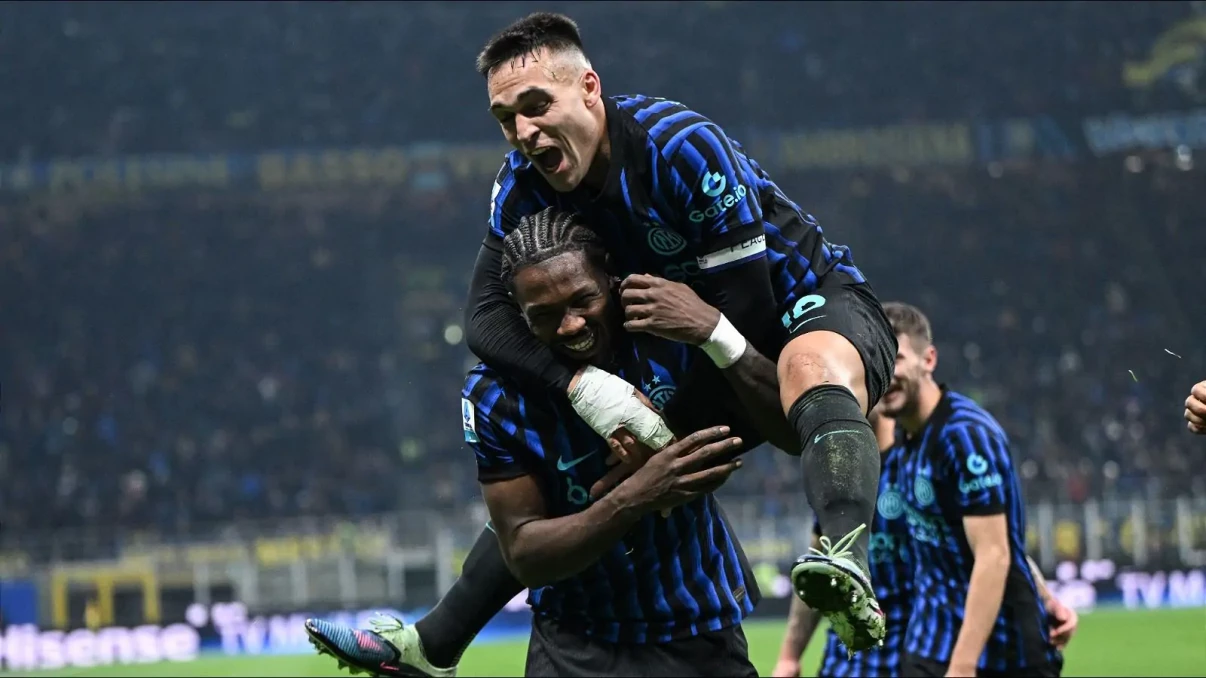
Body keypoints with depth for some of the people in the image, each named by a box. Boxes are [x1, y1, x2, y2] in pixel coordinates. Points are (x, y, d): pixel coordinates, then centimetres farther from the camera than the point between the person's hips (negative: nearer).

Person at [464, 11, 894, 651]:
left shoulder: (682, 144, -27)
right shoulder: (523, 183, -9)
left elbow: (748, 310, -26)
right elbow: (486, 316, -16)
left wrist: (666, 418, -28)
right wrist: (580, 384, -33)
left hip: (813, 305, -8)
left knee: (813, 369, -44)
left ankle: (847, 564, -72)